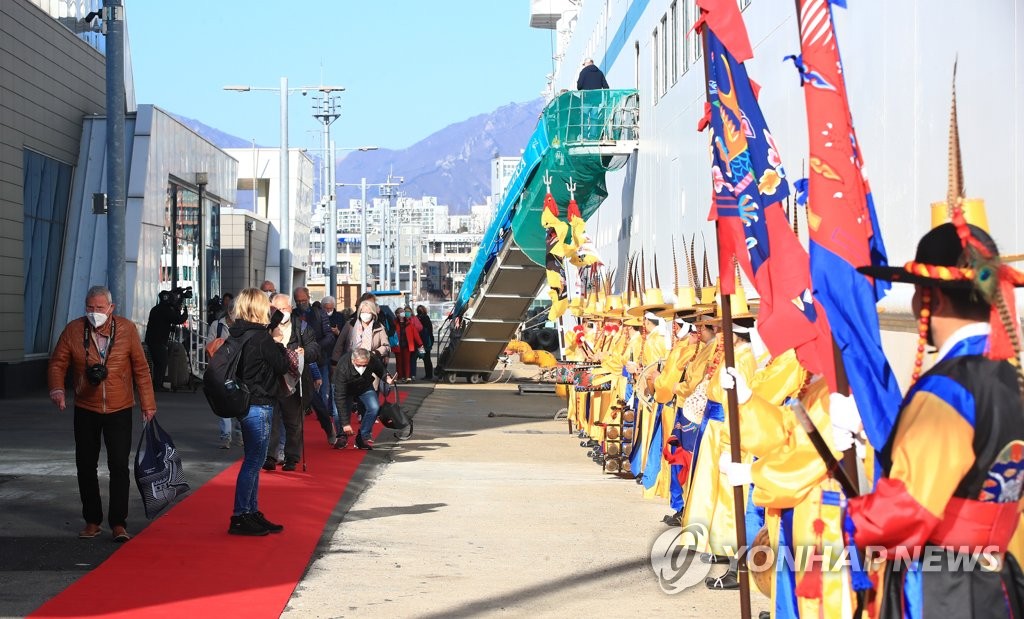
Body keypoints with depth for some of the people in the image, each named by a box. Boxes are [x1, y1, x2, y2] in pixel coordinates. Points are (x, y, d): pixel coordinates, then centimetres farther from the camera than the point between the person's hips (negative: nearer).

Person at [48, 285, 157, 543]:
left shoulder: (127, 328, -5)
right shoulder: (73, 330, -4)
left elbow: (141, 367, 0)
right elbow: (57, 363, 1)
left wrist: (147, 403, -1)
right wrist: (57, 389, -19)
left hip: (119, 409, -2)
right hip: (86, 410, 2)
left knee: (119, 466, -5)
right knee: (85, 466, 8)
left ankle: (118, 523, 3)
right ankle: (92, 520, 21)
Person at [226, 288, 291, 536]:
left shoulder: (238, 334, 9)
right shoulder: (260, 337, -17)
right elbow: (282, 366, -9)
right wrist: (279, 346, 7)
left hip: (246, 403, 9)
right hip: (259, 405, -9)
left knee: (253, 460, 16)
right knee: (253, 460, -3)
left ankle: (252, 513, 23)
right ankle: (240, 517, 0)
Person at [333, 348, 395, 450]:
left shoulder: (374, 360, -30)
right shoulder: (342, 368, -40)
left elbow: (381, 371, -5)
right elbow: (340, 395, -38)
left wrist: (387, 377, -31)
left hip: (365, 387, 2)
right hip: (347, 389, -2)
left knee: (374, 407, -22)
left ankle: (363, 437, -5)